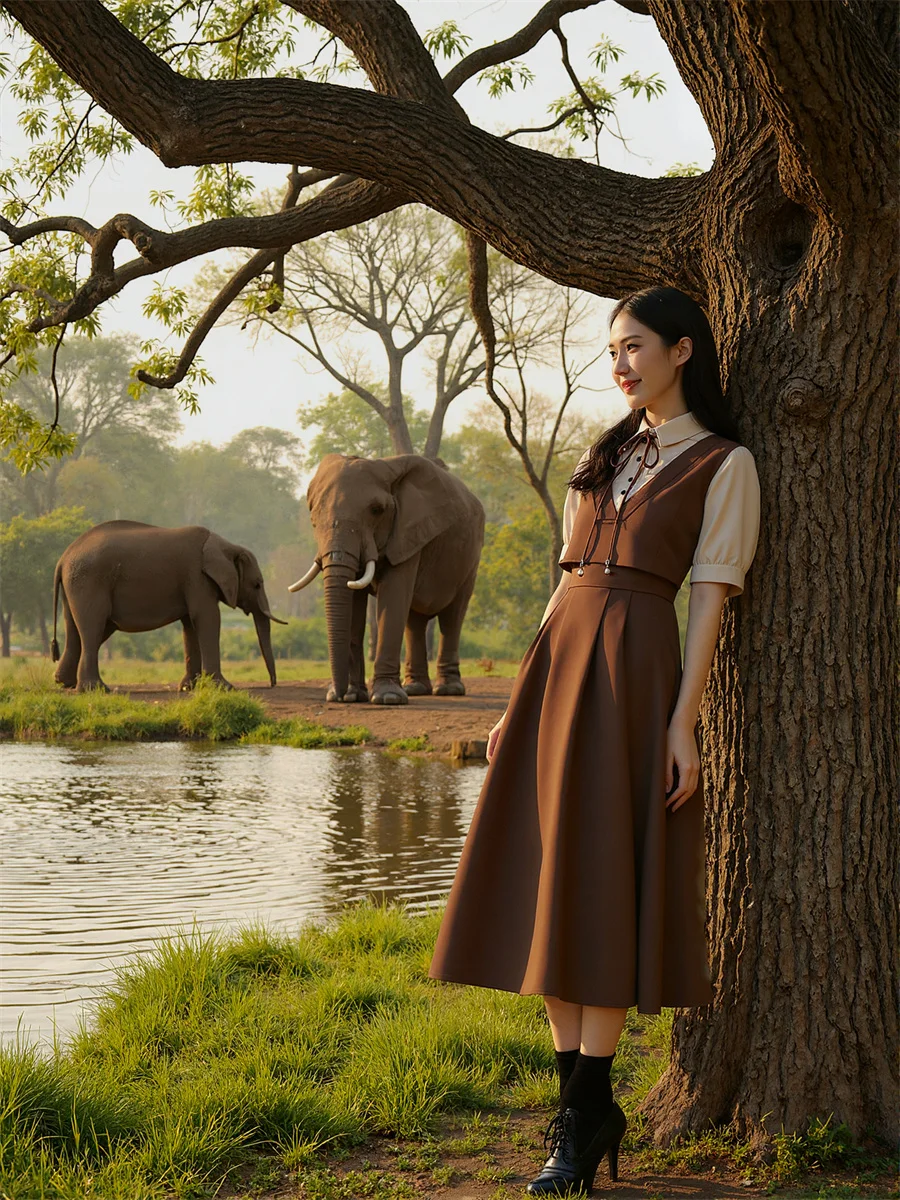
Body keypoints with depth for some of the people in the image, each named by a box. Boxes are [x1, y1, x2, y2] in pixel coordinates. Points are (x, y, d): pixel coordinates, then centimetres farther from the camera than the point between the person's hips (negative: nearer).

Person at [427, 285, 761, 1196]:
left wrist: (683, 719, -14)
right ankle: (581, 1099, 11)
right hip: (559, 664, 7)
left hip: (636, 675, -7)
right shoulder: (605, 456, 20)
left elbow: (711, 599, -5)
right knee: (546, 883, 3)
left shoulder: (723, 464, 2)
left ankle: (586, 1114, -1)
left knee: (603, 885, -7)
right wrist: (522, 701, 14)